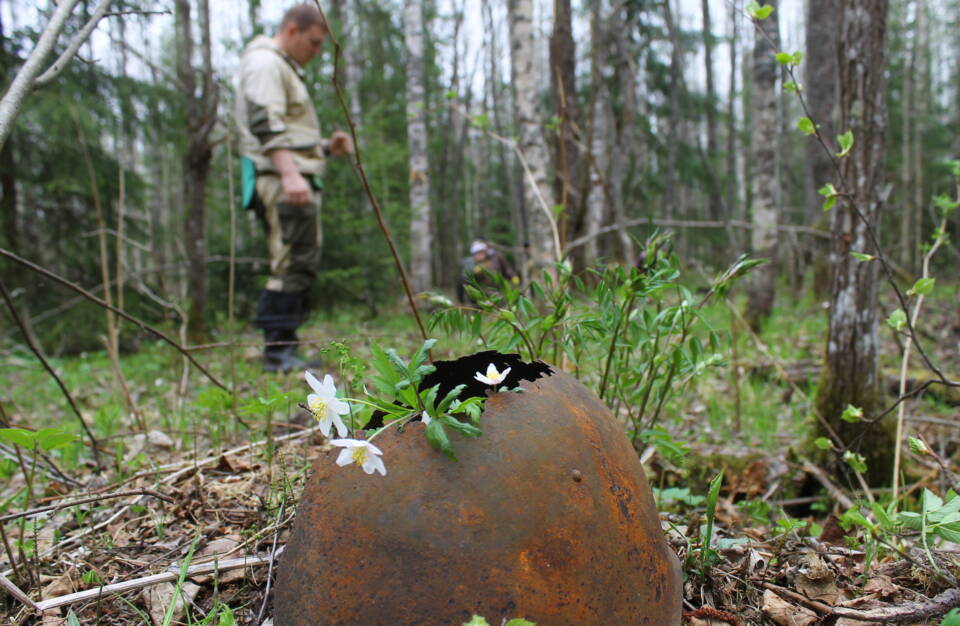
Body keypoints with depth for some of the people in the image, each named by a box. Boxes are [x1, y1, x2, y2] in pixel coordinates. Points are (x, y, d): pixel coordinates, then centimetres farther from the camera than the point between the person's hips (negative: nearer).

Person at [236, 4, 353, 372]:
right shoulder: (264, 63, -4)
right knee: (292, 267, -14)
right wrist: (289, 173, -30)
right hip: (281, 182, -10)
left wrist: (327, 147, 15)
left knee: (300, 268, 9)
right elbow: (265, 124, -19)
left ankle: (283, 348, 13)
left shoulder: (285, 69, 29)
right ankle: (278, 352, -12)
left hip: (296, 180, 10)